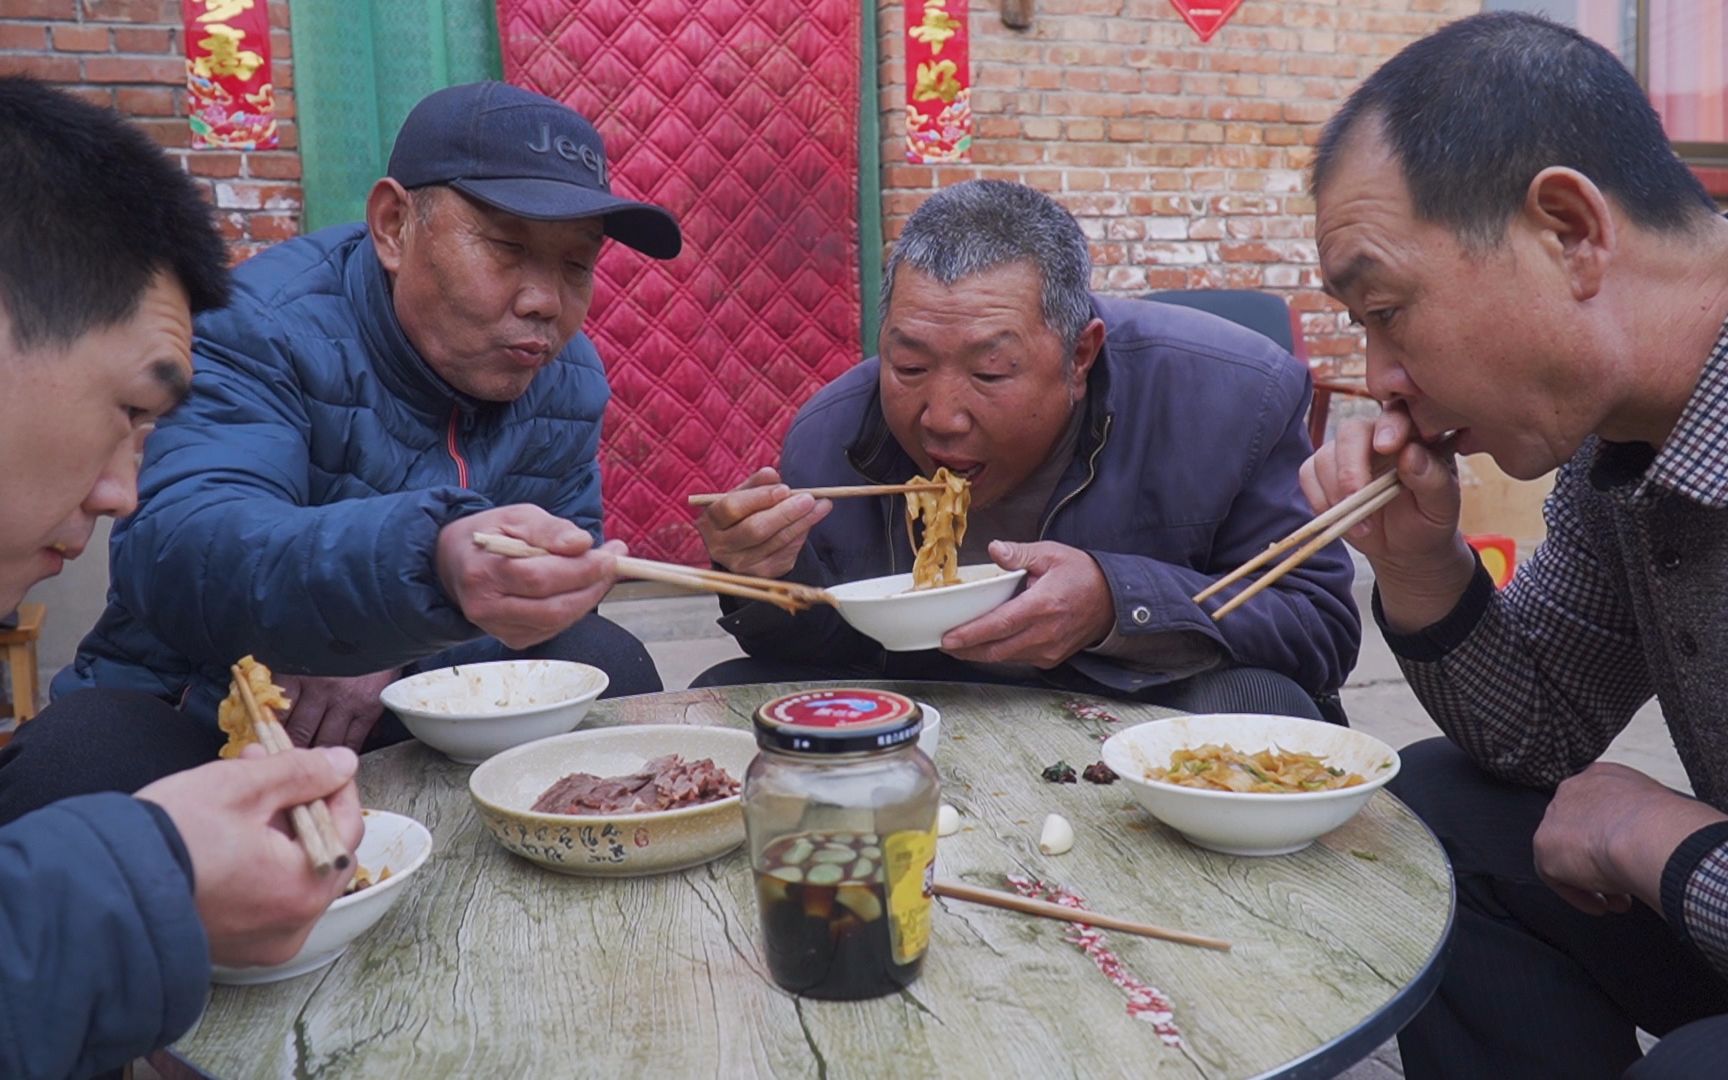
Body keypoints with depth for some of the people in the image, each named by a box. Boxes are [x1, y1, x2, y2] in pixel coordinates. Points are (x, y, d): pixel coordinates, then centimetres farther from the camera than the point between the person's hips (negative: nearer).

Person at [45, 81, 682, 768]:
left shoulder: (570, 380, 1)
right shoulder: (268, 330, -18)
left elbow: (559, 584, 3)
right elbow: (173, 554, -34)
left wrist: (392, 654, -18)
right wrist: (429, 567, -55)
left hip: (406, 720, 5)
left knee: (604, 665, -17)